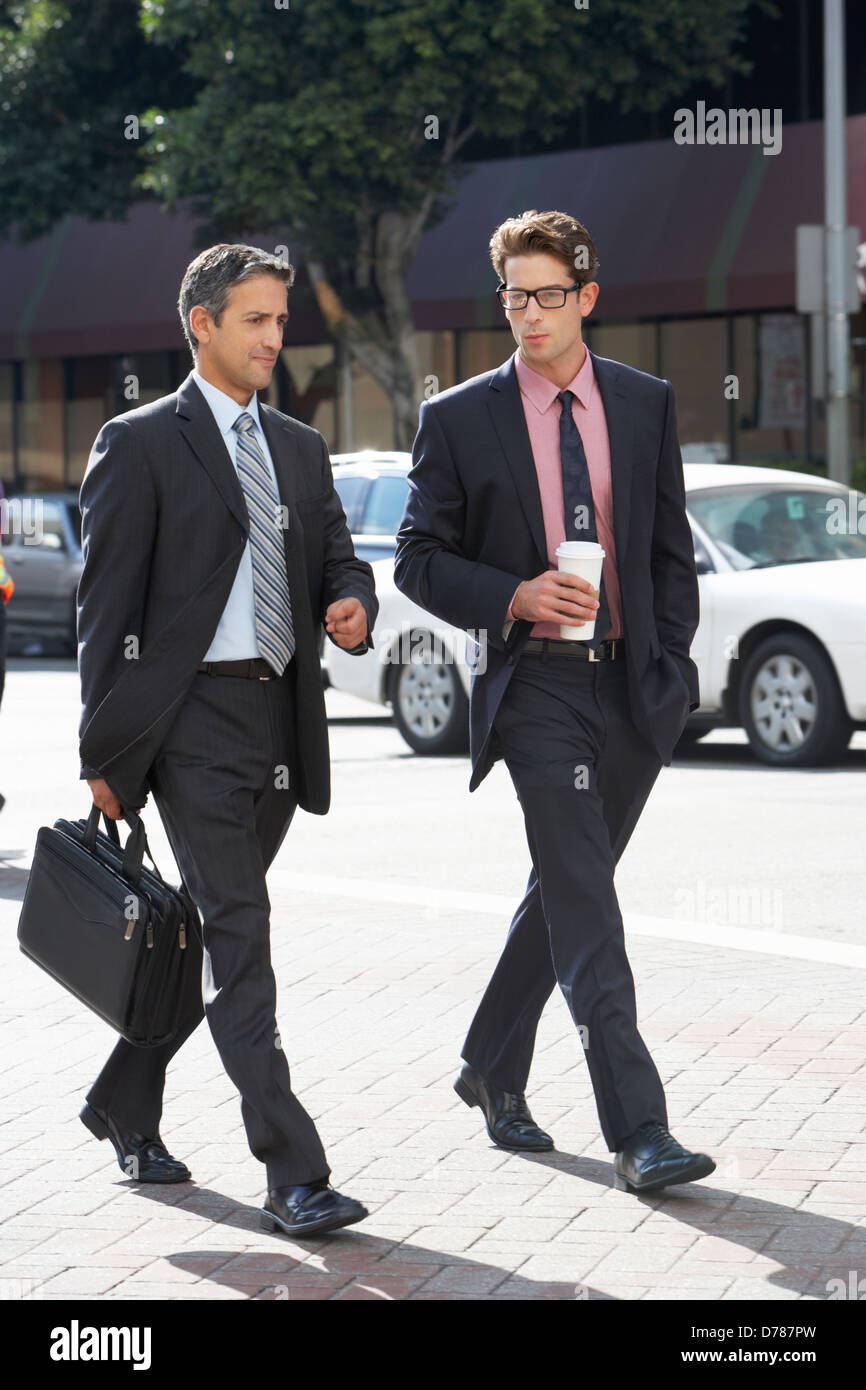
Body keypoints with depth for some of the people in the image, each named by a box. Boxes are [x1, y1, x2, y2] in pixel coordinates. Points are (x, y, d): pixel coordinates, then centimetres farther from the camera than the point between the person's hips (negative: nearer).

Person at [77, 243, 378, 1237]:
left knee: (209, 936, 14)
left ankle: (125, 1105, 33)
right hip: (193, 716, -7)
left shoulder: (301, 448, 18)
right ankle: (292, 1175, -15)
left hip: (280, 719, 7)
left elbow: (336, 557, 19)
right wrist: (104, 751, -8)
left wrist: (350, 602, -7)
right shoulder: (140, 444, -2)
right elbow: (105, 603, -4)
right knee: (237, 933, -12)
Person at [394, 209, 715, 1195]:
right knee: (586, 911, -11)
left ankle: (493, 1070, 33)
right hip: (535, 681, -4)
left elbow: (671, 549, 13)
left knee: (563, 890, 15)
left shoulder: (647, 404, 8)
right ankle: (638, 1133, -13)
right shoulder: (458, 419, -1)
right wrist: (515, 597, -14)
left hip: (633, 684, 4)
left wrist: (671, 664, 4)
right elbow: (419, 559, 1)